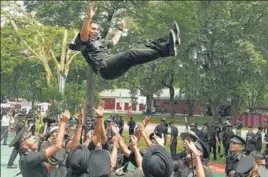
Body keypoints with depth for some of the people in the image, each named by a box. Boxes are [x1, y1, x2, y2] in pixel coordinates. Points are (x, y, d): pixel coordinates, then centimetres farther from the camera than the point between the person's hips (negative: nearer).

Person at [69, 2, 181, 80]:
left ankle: (167, 45, -23)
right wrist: (89, 18, -30)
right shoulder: (84, 42, 7)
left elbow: (113, 42, 50)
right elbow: (83, 34, -17)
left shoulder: (100, 41, 33)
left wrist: (120, 29, 53)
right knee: (131, 55, -30)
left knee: (143, 49, -6)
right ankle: (166, 49, -43)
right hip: (104, 68, -9)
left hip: (114, 68, 9)